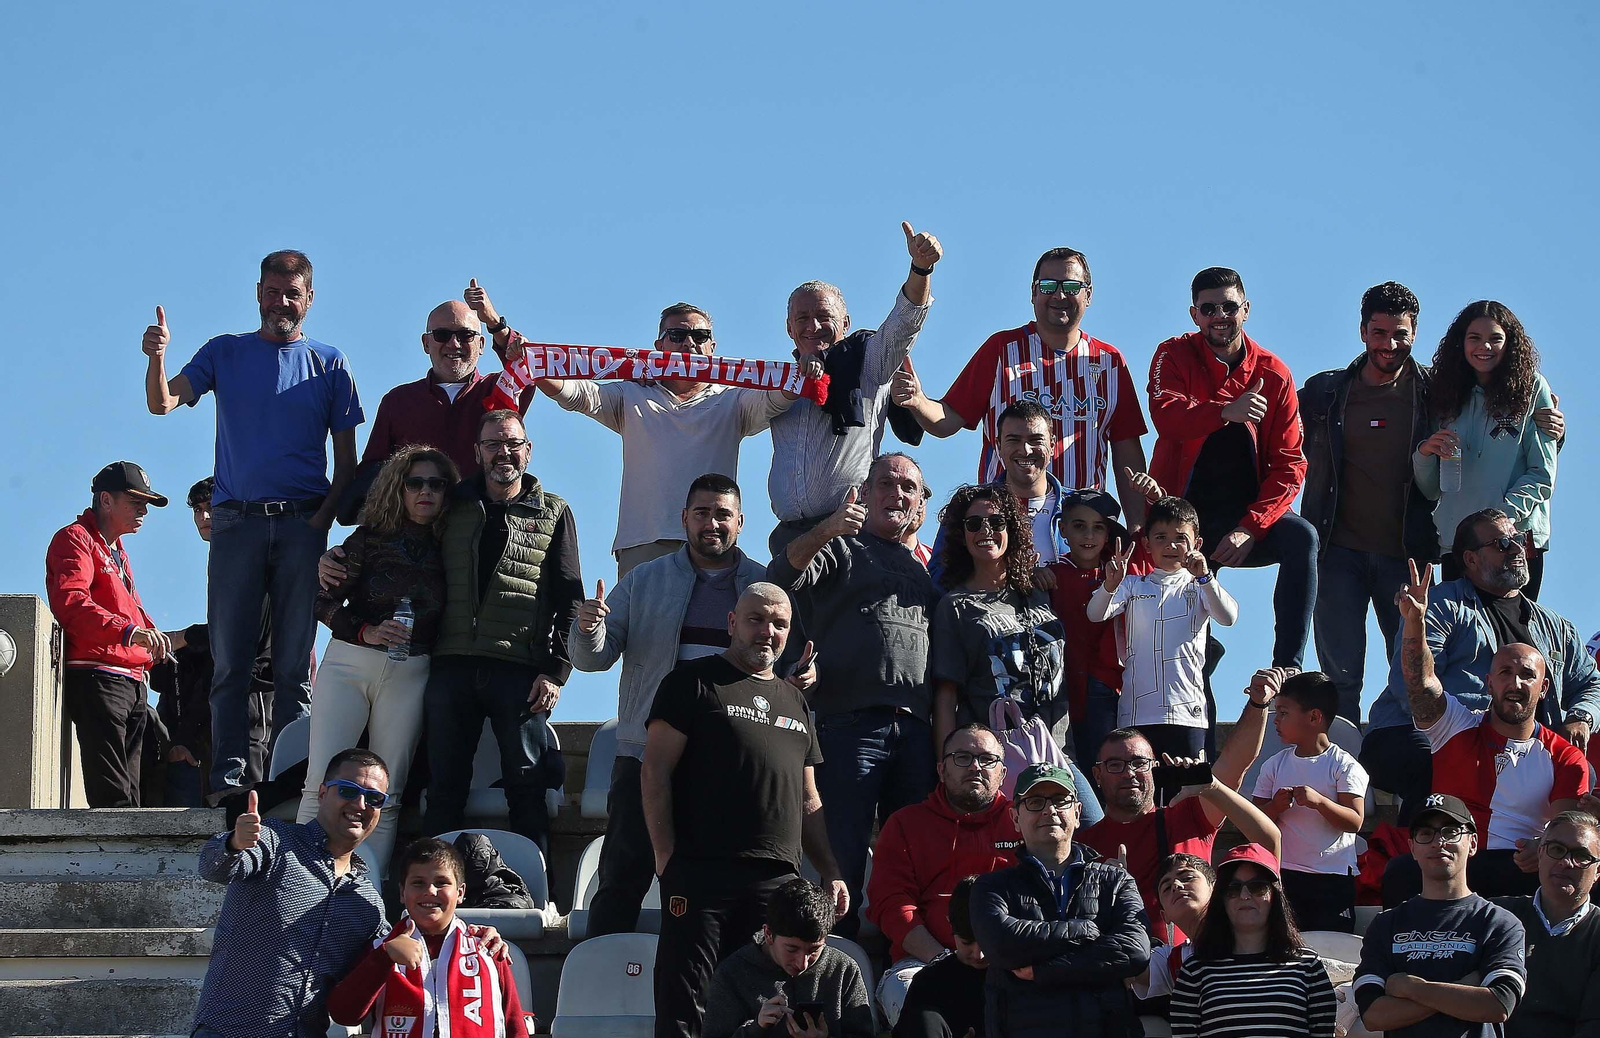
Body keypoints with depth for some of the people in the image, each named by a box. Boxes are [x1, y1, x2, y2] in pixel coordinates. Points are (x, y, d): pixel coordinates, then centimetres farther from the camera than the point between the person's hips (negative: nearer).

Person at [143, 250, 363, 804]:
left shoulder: (328, 364, 11)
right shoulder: (225, 353, 12)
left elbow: (347, 458, 9)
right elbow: (163, 402, -1)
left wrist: (324, 518, -6)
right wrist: (156, 359, -22)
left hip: (302, 524, 0)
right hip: (236, 522, 0)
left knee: (294, 660, -1)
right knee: (230, 657, -4)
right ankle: (230, 773, -5)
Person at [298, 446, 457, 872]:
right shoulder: (371, 539, 2)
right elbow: (325, 602, 0)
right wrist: (365, 632, -14)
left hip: (409, 677, 1)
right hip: (348, 664, -1)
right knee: (321, 783, -11)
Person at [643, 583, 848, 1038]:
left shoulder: (794, 701, 24)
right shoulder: (694, 682, 5)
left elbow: (808, 802, 26)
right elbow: (656, 771, -3)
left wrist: (831, 874, 15)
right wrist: (666, 856, -11)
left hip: (777, 879, 6)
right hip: (701, 872, -6)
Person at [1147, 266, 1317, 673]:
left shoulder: (1272, 373, 3)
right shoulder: (1174, 356, -1)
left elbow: (1290, 464, -1)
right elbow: (1166, 417, -22)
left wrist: (1250, 528, -16)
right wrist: (1226, 412, -42)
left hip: (1242, 518, 0)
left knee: (1302, 537, -28)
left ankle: (1288, 668, -31)